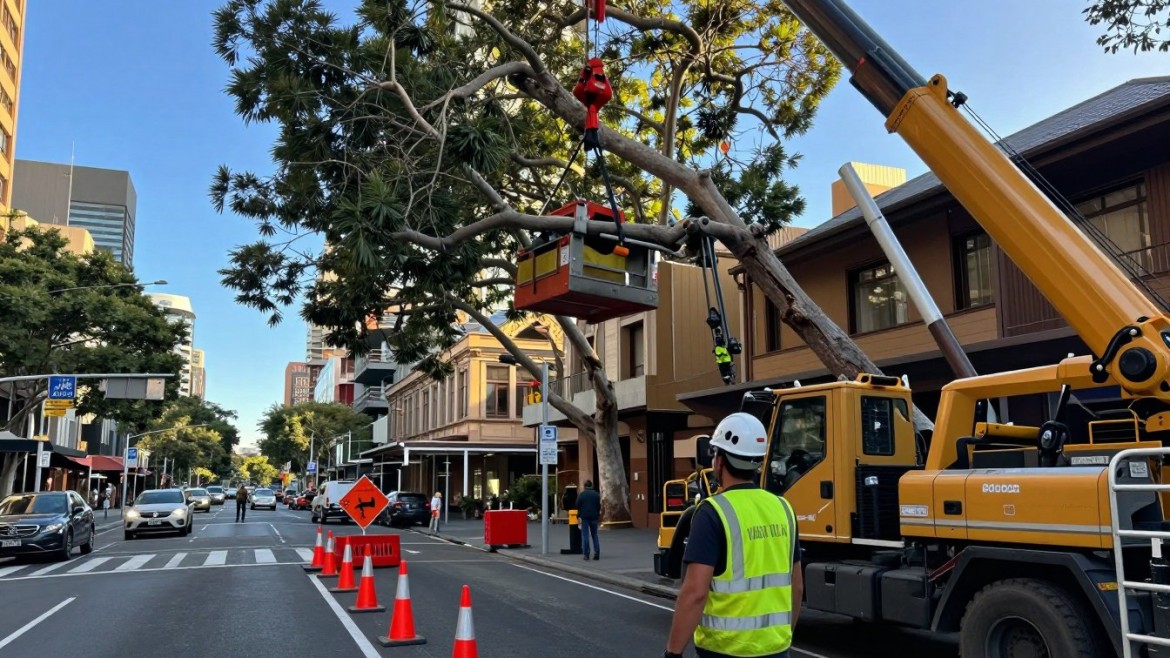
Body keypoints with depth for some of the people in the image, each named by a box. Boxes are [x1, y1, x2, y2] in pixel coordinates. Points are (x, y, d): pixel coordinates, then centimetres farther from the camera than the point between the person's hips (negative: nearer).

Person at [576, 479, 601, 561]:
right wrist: (598, 516, 13)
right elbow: (599, 506, 5)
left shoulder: (581, 494, -3)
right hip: (594, 517, 2)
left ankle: (586, 554, -3)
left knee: (585, 535, 1)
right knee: (594, 535, 11)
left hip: (584, 517, -2)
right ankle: (597, 553, 5)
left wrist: (578, 517, 2)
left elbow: (578, 506, -4)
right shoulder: (596, 494, 3)